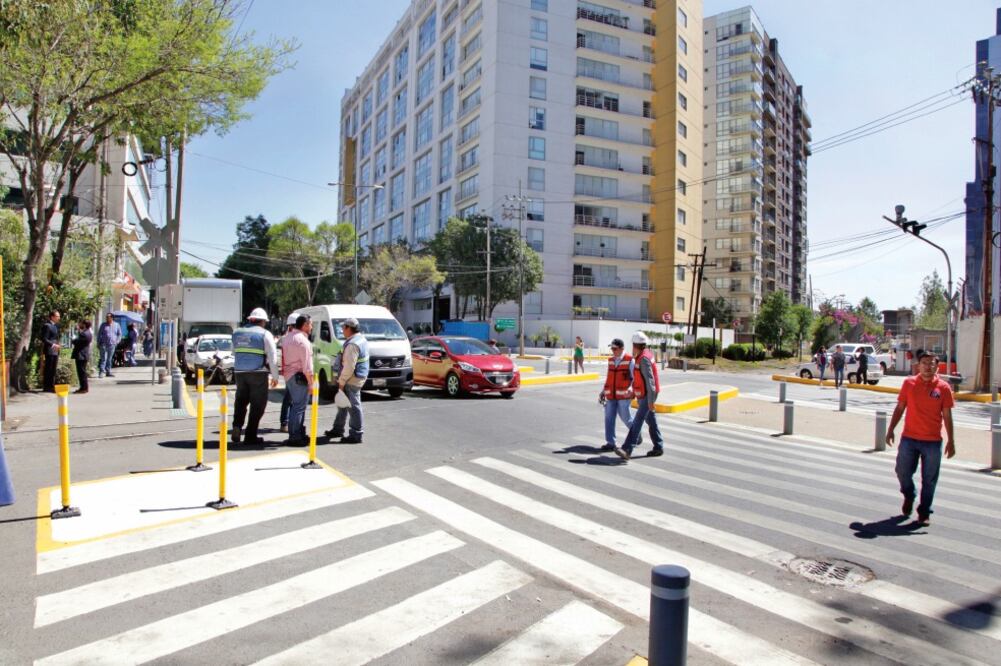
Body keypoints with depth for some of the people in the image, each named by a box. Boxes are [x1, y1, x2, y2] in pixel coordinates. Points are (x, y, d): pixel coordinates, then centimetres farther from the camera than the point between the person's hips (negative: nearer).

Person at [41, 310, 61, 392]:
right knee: (48, 370, -4)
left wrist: (58, 345, 13)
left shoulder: (55, 326, 17)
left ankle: (51, 387, 18)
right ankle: (46, 387, 1)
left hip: (55, 351, 9)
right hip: (49, 351, -9)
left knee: (53, 370, 12)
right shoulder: (47, 326, -11)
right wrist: (53, 345, -23)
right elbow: (44, 339, -16)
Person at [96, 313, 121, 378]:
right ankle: (101, 372, -11)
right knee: (103, 358, -10)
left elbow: (119, 334, 15)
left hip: (112, 345, 2)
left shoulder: (116, 325, 7)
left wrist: (117, 341, 3)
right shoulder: (103, 325, 2)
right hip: (104, 344, -2)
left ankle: (108, 372, 16)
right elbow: (99, 334, 5)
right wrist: (98, 343, 0)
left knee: (109, 359, 9)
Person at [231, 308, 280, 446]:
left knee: (241, 401, 19)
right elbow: (272, 357, -8)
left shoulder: (237, 333, 11)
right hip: (258, 373, -5)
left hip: (240, 372, 5)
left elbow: (234, 353, 15)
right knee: (257, 404, 4)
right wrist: (275, 376, -2)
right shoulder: (265, 334, -5)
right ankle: (250, 436, 4)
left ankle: (237, 426, 0)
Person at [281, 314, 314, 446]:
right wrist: (311, 383, -16)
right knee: (299, 407, -5)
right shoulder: (303, 340, -16)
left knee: (295, 405, 17)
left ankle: (296, 433, 24)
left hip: (288, 375, 10)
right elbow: (307, 365, -18)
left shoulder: (287, 337, 13)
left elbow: (285, 358, 15)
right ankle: (295, 437, -3)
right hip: (299, 376, -10)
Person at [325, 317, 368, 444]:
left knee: (353, 406, -3)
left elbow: (349, 367, -25)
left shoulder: (352, 344, -22)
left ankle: (356, 435, 3)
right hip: (358, 377, 11)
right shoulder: (361, 339, 11)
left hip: (352, 380, -11)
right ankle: (338, 429, 32)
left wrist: (342, 381, -15)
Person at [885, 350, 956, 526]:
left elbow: (947, 416, 1)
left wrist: (951, 441, -2)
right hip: (909, 438, 1)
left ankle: (924, 513, 19)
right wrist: (891, 430, 4)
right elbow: (899, 408, 8)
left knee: (929, 480, 5)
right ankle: (909, 496, 35)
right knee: (902, 472, 5)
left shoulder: (943, 387, -1)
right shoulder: (909, 383, 2)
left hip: (933, 441, -1)